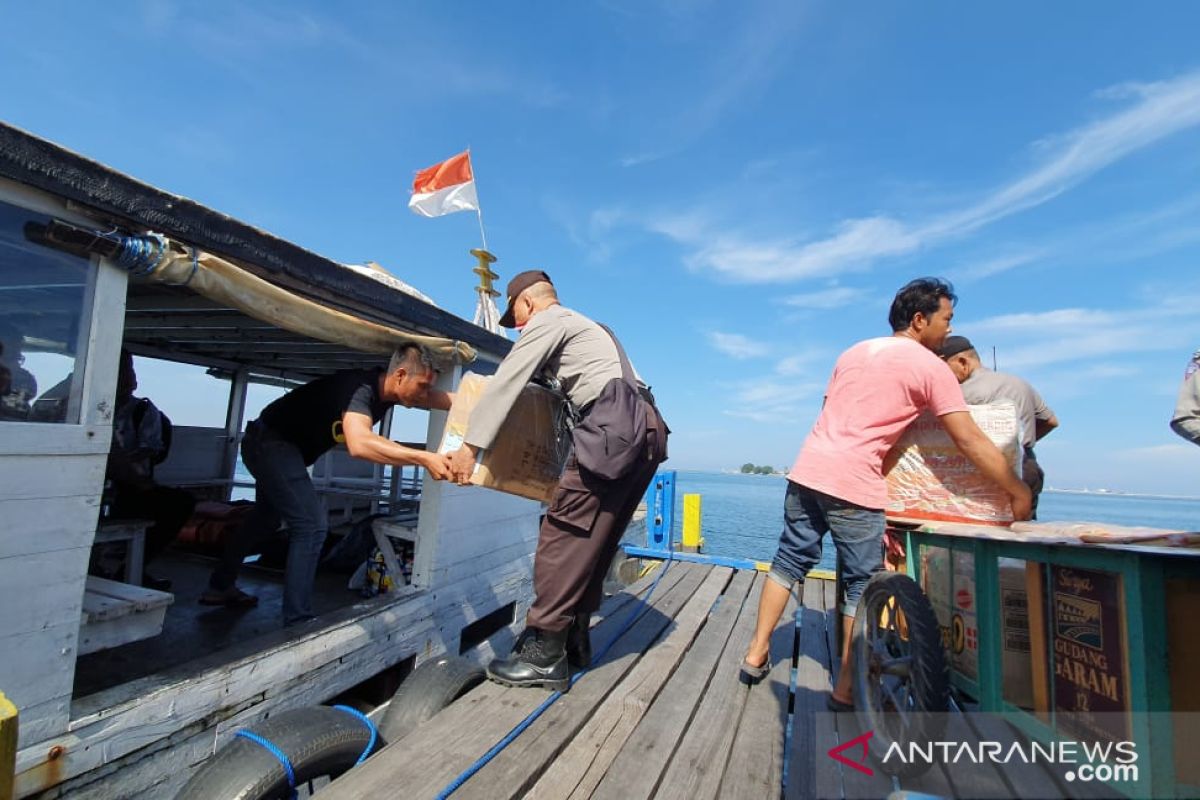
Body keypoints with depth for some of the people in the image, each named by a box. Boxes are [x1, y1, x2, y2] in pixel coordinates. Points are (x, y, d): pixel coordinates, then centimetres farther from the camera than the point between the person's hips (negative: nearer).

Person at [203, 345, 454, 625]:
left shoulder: (386, 388, -8)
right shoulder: (361, 389, -34)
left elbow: (451, 400, -7)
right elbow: (358, 444, -54)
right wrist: (424, 458, -57)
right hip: (271, 443, -10)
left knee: (266, 518, 26)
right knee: (311, 525, -16)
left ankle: (220, 587, 46)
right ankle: (298, 622, -8)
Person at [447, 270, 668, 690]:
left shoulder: (548, 321, 5)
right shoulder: (588, 326, 33)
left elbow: (506, 382, -2)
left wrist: (470, 445, -3)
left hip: (614, 428, -10)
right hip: (647, 428, 10)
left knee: (564, 535, -7)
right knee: (595, 540, 12)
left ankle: (544, 655, -1)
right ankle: (574, 641, 21)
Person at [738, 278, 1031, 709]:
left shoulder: (853, 352, 18)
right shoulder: (931, 367, 0)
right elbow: (971, 441, -2)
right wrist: (1019, 492, 9)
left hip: (807, 472, 6)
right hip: (853, 487, -6)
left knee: (789, 561, 16)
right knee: (863, 585, 8)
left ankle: (756, 654, 24)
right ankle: (846, 688, 19)